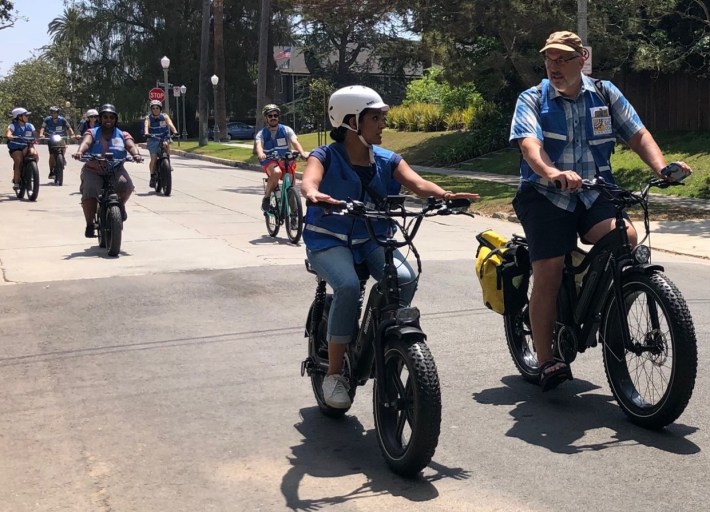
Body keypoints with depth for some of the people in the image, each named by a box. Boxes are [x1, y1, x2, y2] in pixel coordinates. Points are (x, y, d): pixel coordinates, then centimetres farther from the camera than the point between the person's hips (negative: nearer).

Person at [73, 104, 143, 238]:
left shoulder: (122, 135, 12)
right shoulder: (92, 133, 8)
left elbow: (131, 145, -7)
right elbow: (86, 142, -13)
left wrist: (136, 154, -31)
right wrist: (80, 152, -36)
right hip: (93, 171, 0)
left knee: (126, 185, -30)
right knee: (89, 191, -28)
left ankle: (121, 205, 4)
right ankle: (90, 225, -17)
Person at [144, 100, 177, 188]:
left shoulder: (164, 116, -4)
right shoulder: (148, 118, -5)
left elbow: (170, 124, -20)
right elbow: (146, 125, -24)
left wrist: (174, 131, -40)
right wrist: (146, 133, -45)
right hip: (153, 140, -1)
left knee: (167, 146, -30)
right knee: (153, 158, -11)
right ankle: (152, 176, 4)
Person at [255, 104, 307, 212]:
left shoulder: (286, 130, 0)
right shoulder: (262, 133, -1)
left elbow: (295, 142, -16)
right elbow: (258, 145, -21)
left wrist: (302, 153, -37)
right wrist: (260, 154, -45)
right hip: (270, 162, -2)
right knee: (276, 172, -35)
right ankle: (266, 198, -19)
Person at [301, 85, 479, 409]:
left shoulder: (387, 160, 5)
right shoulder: (326, 156, -6)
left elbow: (416, 182, -11)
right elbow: (309, 179, -27)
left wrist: (444, 195, -34)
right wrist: (313, 194, -53)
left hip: (372, 240, 4)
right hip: (329, 240, -4)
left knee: (406, 279, -25)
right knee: (348, 287, -33)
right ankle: (334, 374, -17)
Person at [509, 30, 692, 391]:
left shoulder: (604, 94, 9)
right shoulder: (532, 100, 1)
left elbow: (637, 134, 5)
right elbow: (529, 144, -18)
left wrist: (661, 166, -15)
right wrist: (552, 173, -39)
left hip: (594, 193, 2)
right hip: (545, 195, -2)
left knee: (626, 237, -27)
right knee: (548, 273, -14)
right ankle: (546, 362, -2)